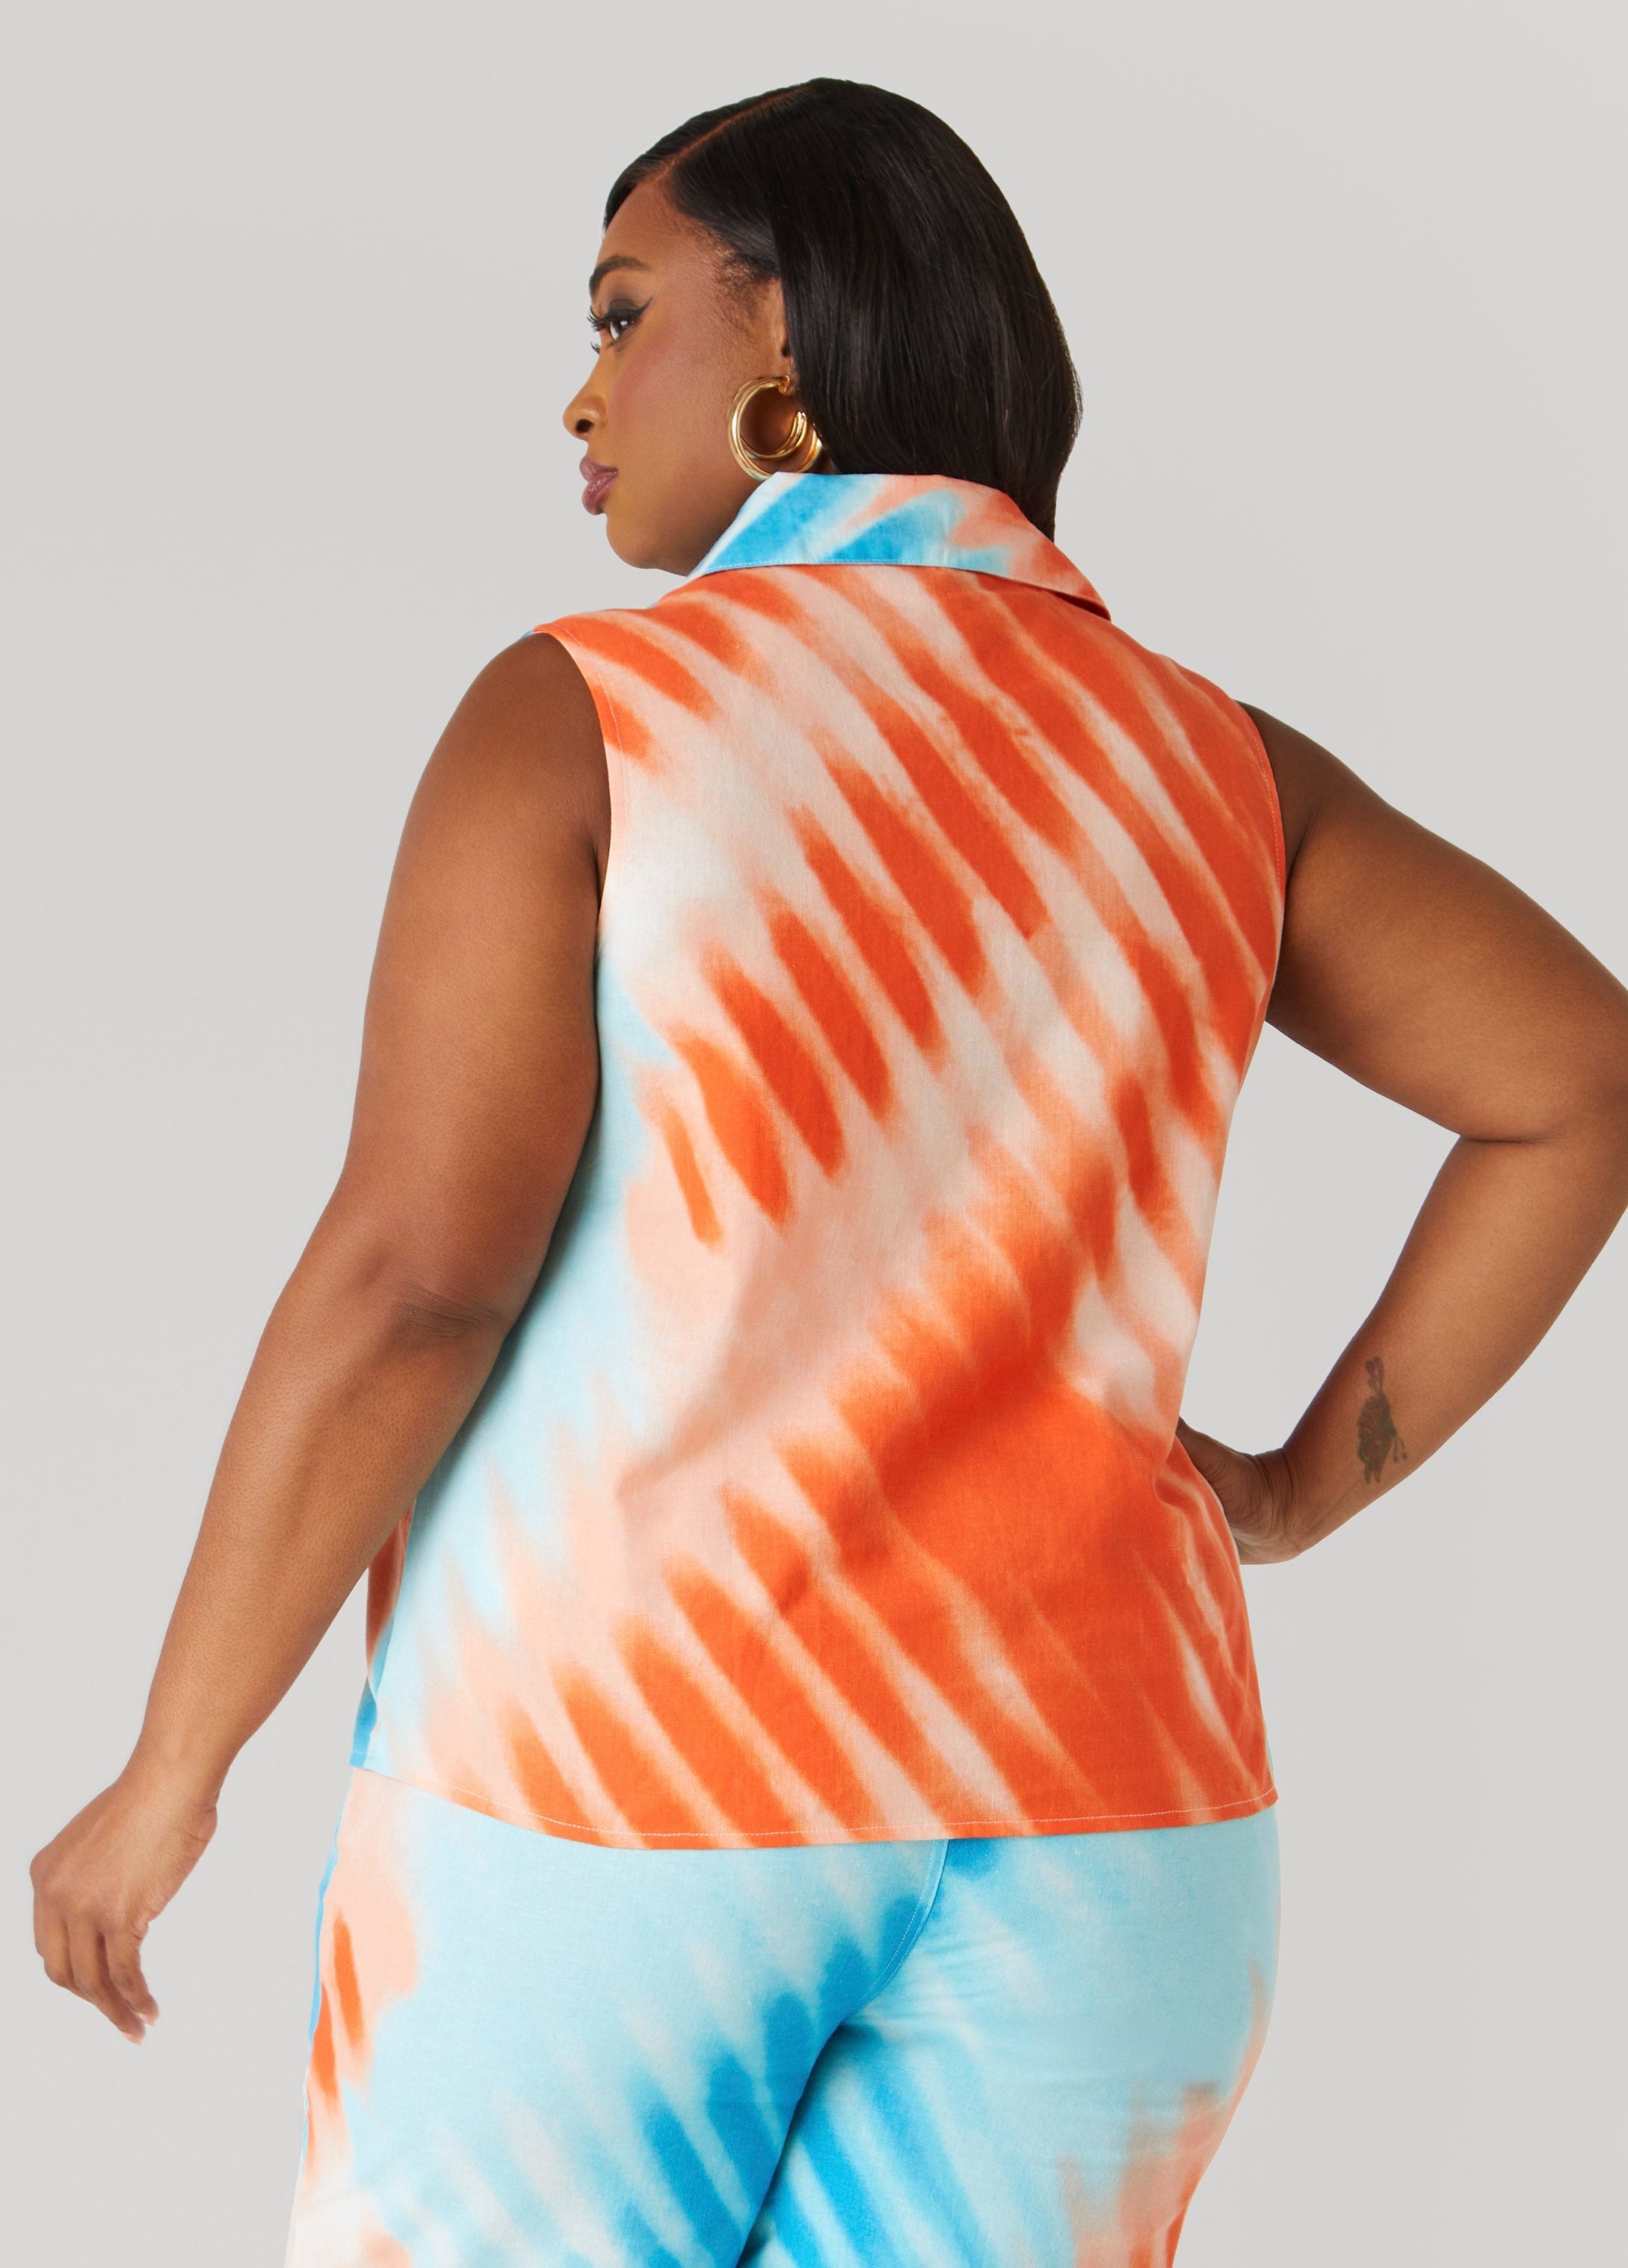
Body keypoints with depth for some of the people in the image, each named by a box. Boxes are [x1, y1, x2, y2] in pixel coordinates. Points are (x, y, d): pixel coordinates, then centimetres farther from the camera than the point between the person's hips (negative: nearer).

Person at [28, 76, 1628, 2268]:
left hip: (620, 1790, -4)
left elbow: (412, 1274, -16)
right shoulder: (1208, 763, 5)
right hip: (1068, 1823, 4)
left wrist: (169, 1771, -6)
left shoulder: (576, 713, -8)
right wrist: (1308, 1489, 9)